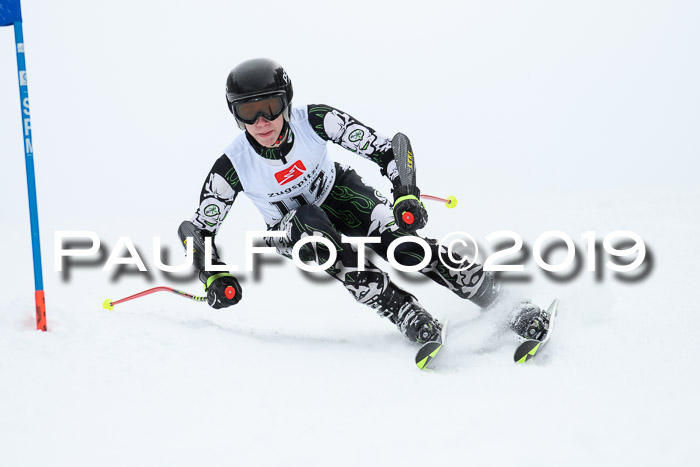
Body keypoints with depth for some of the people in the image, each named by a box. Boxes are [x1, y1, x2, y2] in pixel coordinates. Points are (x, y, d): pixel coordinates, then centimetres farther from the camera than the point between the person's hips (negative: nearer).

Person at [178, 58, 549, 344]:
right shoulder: (231, 168, -28)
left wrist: (406, 195, -38)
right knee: (316, 235, -34)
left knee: (394, 236, -24)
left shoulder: (314, 121, -29)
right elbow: (198, 228, -16)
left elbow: (384, 149, -24)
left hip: (336, 192, 0)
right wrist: (214, 277, -32)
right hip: (289, 225, 0)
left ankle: (505, 301, -22)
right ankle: (408, 316, -32)